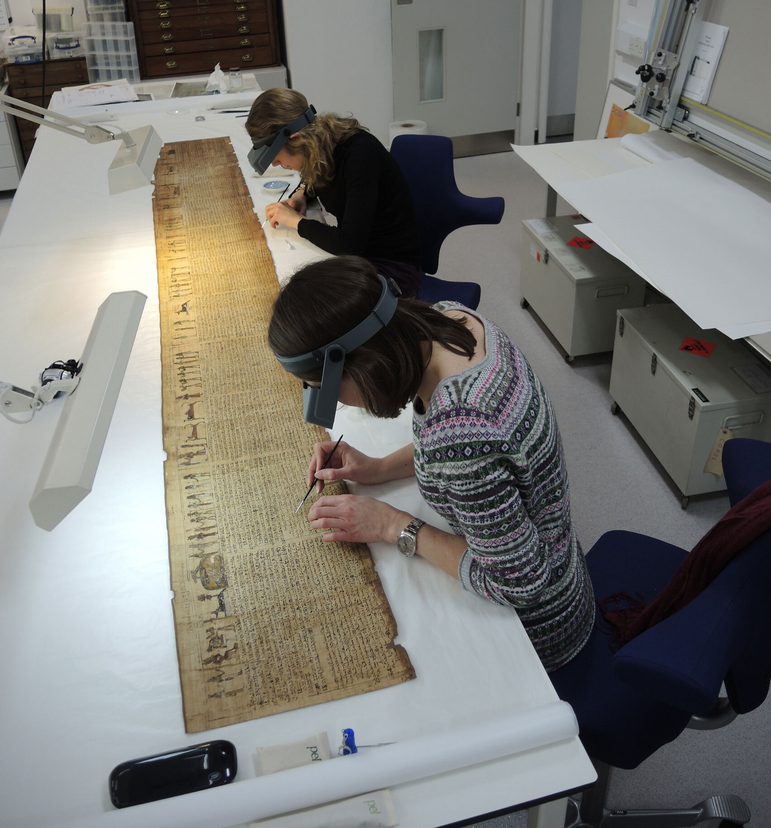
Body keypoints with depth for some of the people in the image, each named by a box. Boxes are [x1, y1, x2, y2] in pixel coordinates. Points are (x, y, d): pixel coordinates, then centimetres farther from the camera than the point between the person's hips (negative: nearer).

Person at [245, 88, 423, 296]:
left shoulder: (359, 153, -25)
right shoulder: (320, 143, -3)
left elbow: (349, 244, -31)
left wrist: (296, 220, -19)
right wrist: (301, 194, 2)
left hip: (393, 267, -7)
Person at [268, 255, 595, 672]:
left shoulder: (456, 434, -40)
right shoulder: (449, 316, -13)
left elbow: (519, 584, -27)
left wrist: (394, 527, -20)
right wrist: (381, 468, -3)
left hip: (535, 630, -7)